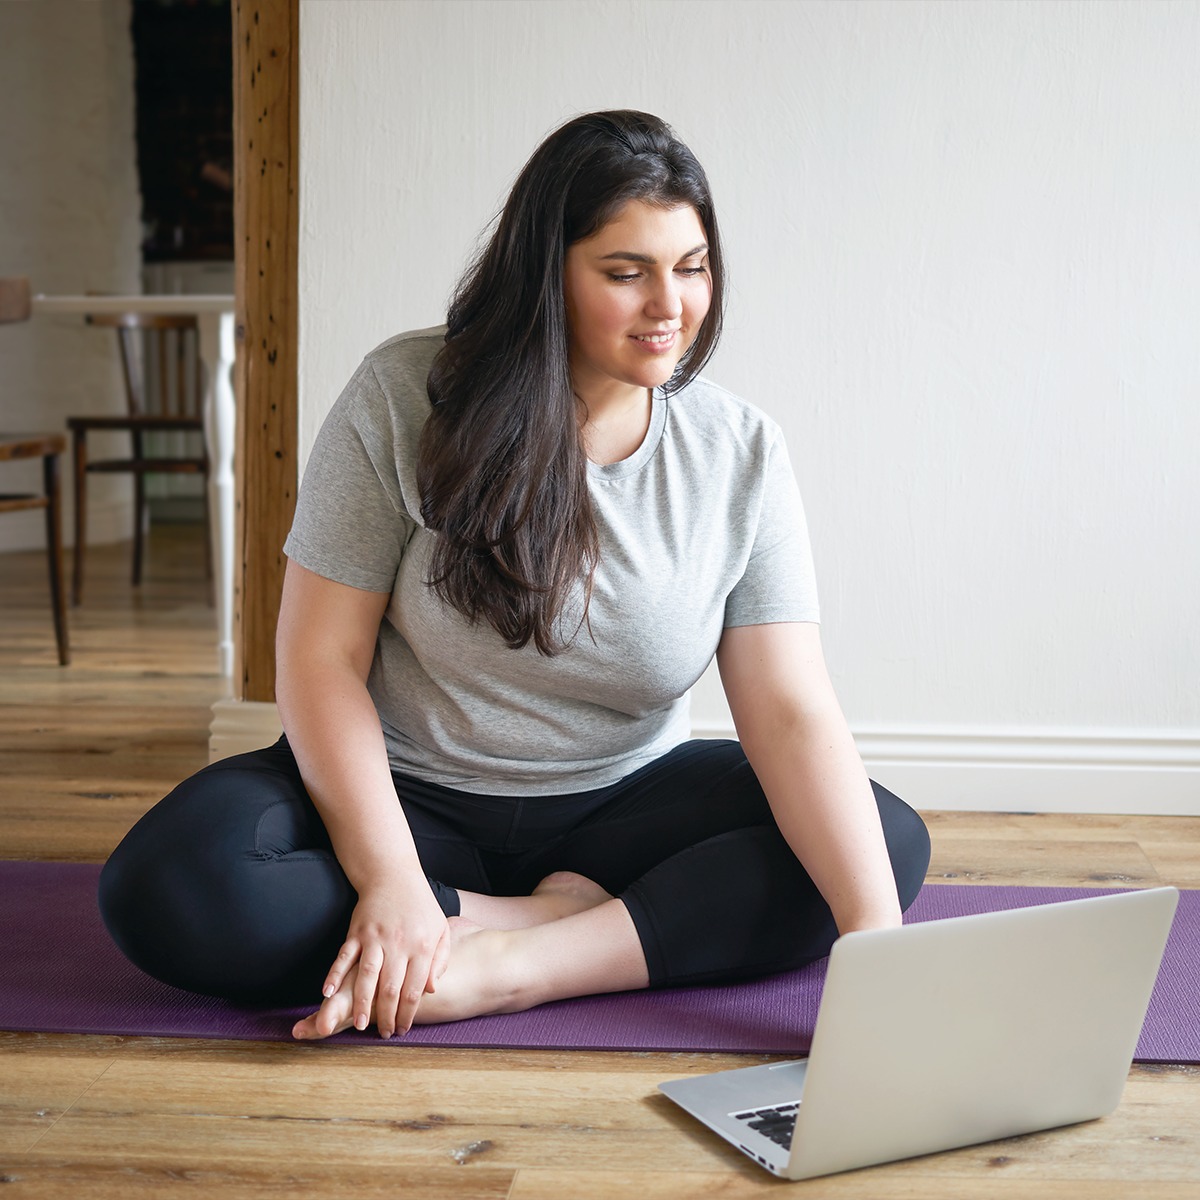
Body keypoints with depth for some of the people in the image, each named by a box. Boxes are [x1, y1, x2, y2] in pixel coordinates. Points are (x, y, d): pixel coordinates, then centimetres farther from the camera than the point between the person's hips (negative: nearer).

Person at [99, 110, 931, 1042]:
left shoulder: (742, 453, -7)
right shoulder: (405, 397, -12)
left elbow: (792, 715, -14)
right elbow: (323, 656, -12)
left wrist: (876, 933, -29)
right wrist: (389, 879, -25)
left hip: (621, 803, 2)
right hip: (413, 794, -2)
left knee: (891, 842, -20)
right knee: (164, 888, -28)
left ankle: (515, 966, -27)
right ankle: (561, 916, -18)